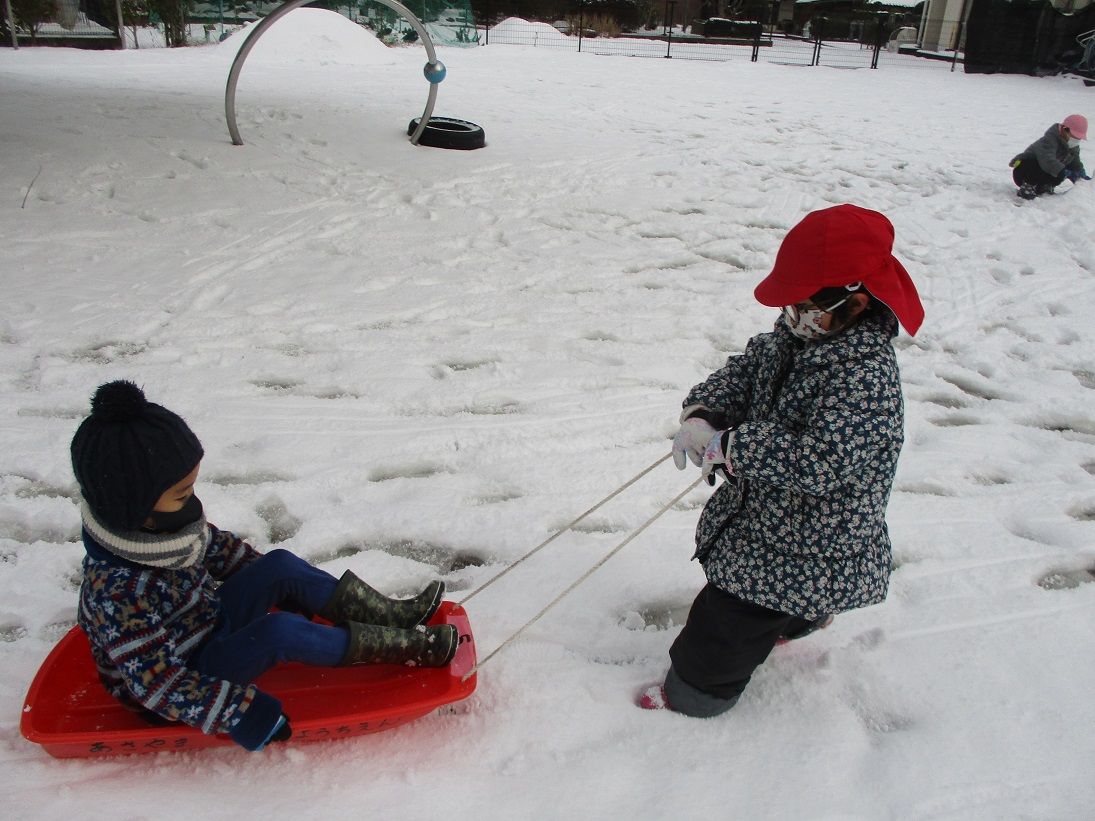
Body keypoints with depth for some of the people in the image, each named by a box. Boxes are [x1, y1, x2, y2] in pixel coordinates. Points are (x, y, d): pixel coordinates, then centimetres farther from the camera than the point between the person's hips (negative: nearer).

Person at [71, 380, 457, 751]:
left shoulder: (162, 522, -12)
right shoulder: (119, 593, -37)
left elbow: (217, 547, 8)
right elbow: (160, 684, -32)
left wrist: (276, 583, 16)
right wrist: (245, 715, -29)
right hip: (175, 692, -8)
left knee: (281, 565, -7)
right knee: (279, 631, -31)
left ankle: (393, 616, -2)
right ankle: (406, 648, -18)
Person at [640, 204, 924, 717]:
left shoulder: (866, 375, -32)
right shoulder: (797, 335, -5)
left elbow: (819, 461, -39)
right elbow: (742, 372, 4)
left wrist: (731, 447, -37)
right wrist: (702, 414, -16)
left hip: (813, 536, -9)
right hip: (766, 508, 9)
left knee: (726, 623, 4)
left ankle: (694, 695, 28)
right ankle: (803, 618, 67)